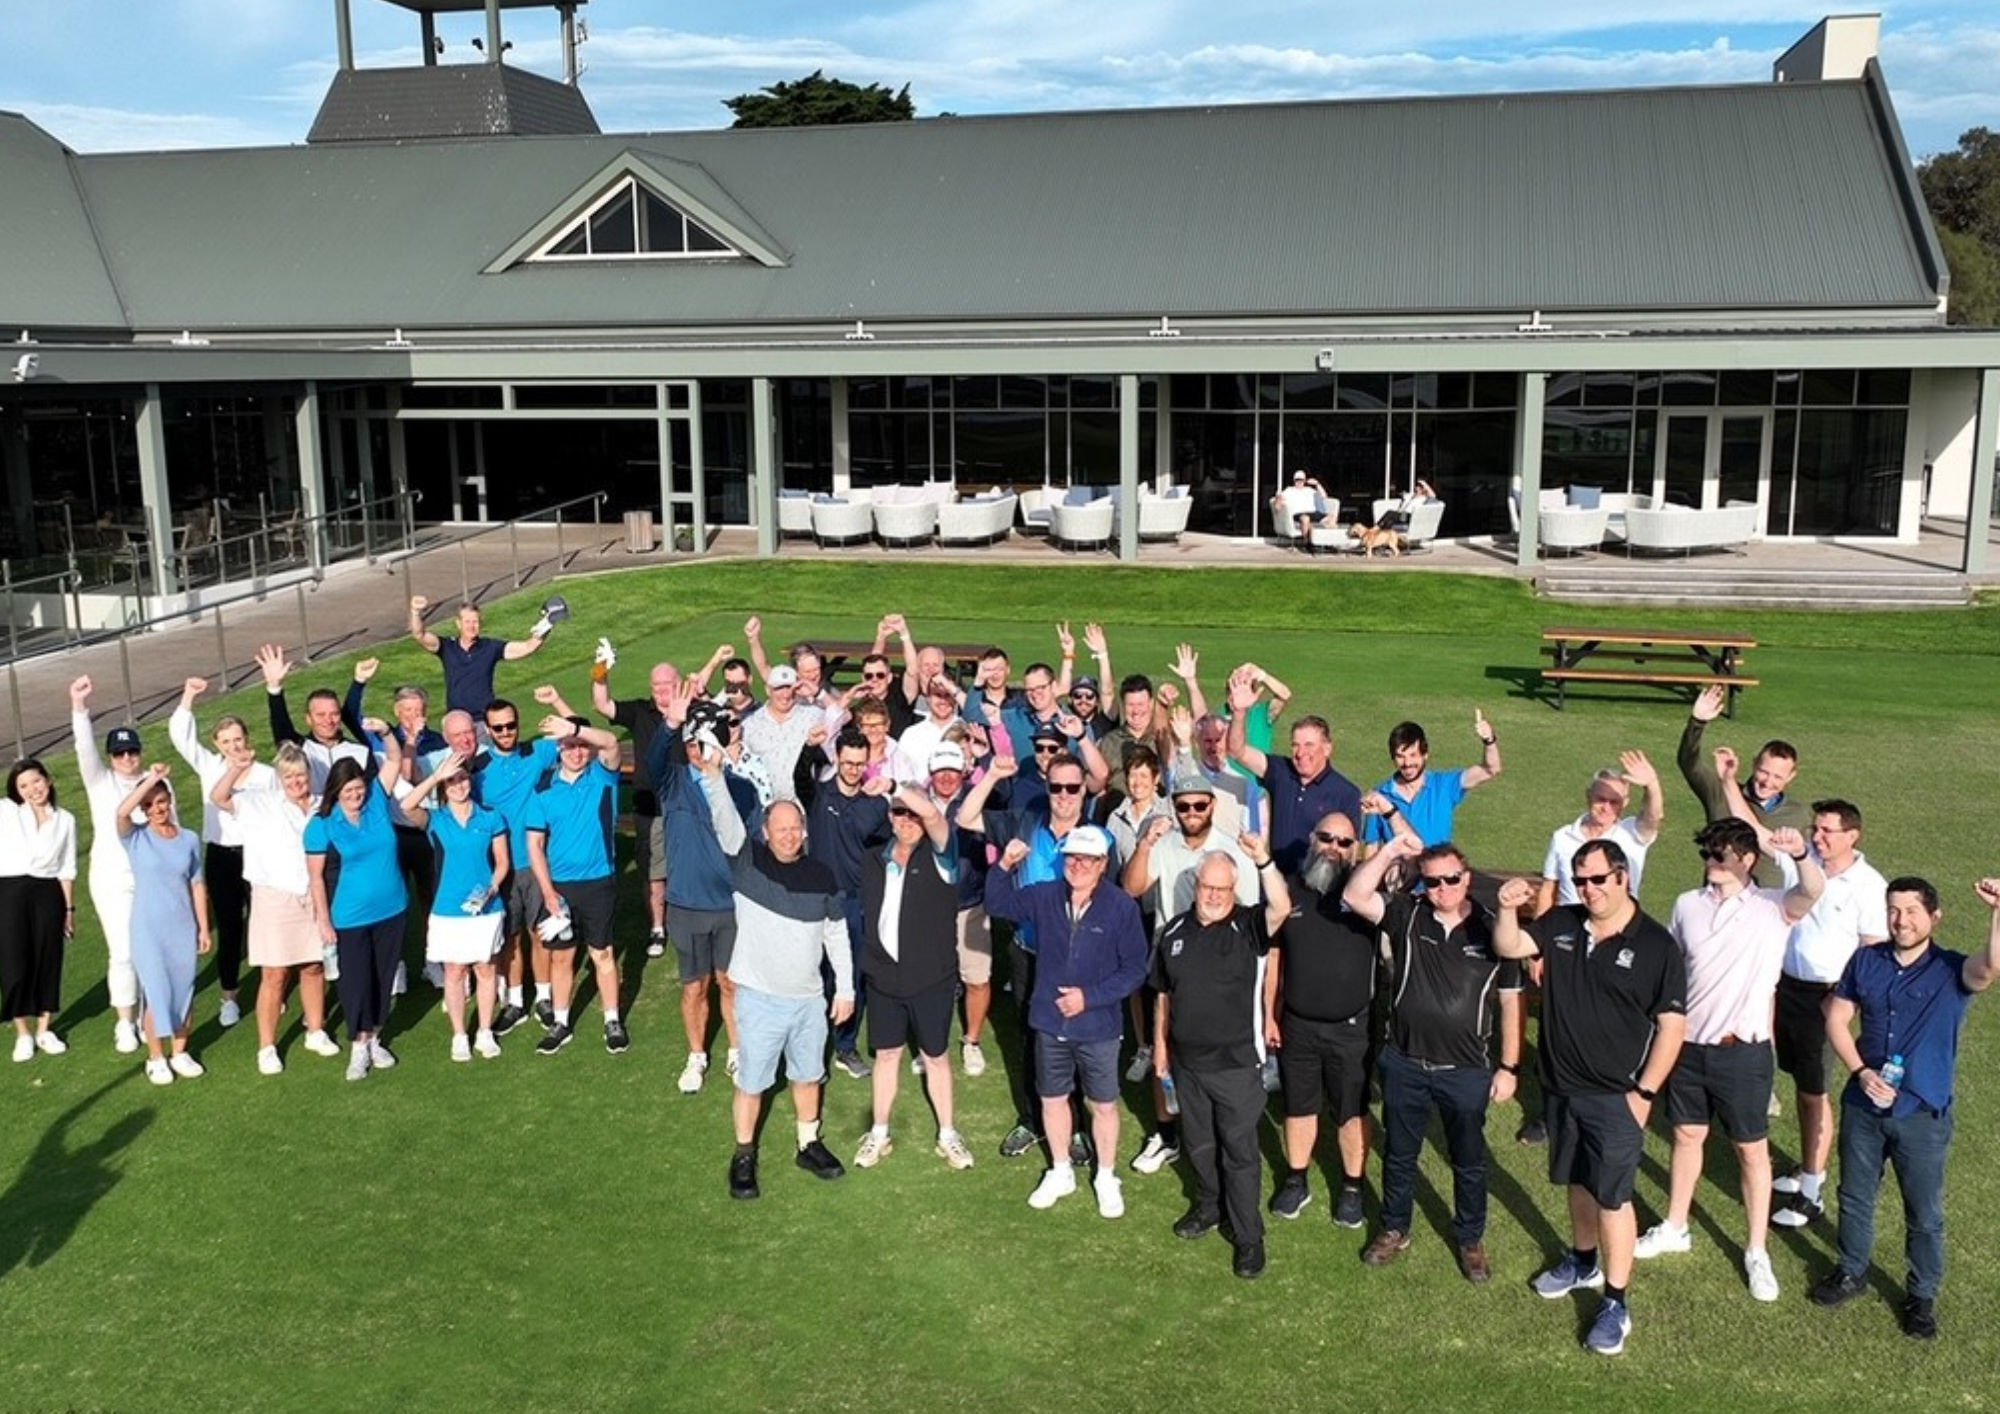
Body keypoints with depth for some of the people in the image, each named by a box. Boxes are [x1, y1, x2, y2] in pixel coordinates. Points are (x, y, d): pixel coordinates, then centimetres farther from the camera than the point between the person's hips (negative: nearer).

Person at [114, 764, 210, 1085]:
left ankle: (180, 1053, 24)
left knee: (183, 989, 8)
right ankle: (155, 1058, 18)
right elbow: (121, 812, -28)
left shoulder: (189, 839, 2)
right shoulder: (136, 838, -5)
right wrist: (149, 779, -26)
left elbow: (197, 886, 6)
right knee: (156, 992, 3)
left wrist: (203, 928, 5)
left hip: (183, 928, 2)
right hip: (148, 929, -2)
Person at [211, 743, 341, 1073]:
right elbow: (218, 798, -10)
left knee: (314, 967, 12)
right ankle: (267, 1048, 9)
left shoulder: (323, 808, 6)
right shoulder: (261, 803, 0)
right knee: (274, 975, 0)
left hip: (314, 898, 3)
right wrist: (237, 768, -20)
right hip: (275, 898, -3)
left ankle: (316, 1032, 29)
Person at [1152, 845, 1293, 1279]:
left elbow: (1281, 909, -34)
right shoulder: (1174, 931, 2)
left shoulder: (1247, 927, -12)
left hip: (1236, 1063, -4)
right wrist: (1160, 1043, 13)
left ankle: (1248, 1236, 15)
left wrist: (1264, 862, -45)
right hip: (1187, 1061, 5)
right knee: (1198, 1143, 20)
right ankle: (1209, 1206, 42)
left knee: (1240, 1151, 3)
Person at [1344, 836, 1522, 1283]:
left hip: (1467, 1071, -1)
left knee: (1469, 1162, 15)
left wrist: (1509, 1067, -3)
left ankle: (1470, 1239, 35)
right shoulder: (1406, 915, -5)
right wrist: (1390, 851, -24)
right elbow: (1355, 896, -19)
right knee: (1399, 1154, 18)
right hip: (1404, 1064, 1)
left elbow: (1511, 1002, -2)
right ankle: (1395, 1230, 37)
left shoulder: (1492, 930, -7)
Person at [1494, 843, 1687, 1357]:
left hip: (1615, 1097, -5)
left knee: (1611, 1196, -1)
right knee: (1577, 1182, 21)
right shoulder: (1560, 925, 0)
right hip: (1562, 1085, 5)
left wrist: (1645, 1092, -13)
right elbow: (1508, 947, -6)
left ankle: (1616, 1303, 10)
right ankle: (1583, 1261, 42)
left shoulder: (1656, 945, -12)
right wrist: (1508, 909, -26)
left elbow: (1672, 1024, -11)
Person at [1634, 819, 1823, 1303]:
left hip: (1743, 1050, -4)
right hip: (1689, 1044, 4)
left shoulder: (1772, 908, -11)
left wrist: (1800, 854, -54)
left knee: (1752, 1150, 9)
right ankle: (1675, 1227, 36)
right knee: (1687, 1136, 19)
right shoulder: (1687, 905, 1)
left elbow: (1812, 891, -33)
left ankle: (1757, 1251, 22)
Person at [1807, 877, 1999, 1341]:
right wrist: (1861, 1071, -12)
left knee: (1925, 1215, 11)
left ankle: (1922, 1296, 31)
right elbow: (1837, 1019, 2)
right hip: (1863, 1107, 3)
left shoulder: (1952, 972, -13)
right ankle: (1851, 1272, 40)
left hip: (1924, 1115, -3)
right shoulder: (1866, 961, -3)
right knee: (1855, 1197, 19)